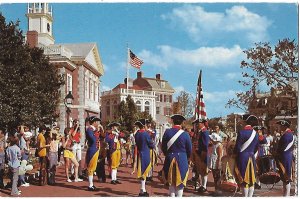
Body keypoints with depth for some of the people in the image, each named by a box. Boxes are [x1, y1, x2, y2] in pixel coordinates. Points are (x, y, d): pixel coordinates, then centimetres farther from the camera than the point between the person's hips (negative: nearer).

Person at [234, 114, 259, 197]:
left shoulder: (241, 132, -13)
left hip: (243, 157, -5)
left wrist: (235, 154, 6)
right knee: (252, 179, 9)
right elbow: (256, 147, 11)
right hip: (252, 157, 5)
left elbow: (237, 147, -11)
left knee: (244, 178, 0)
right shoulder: (255, 133, 4)